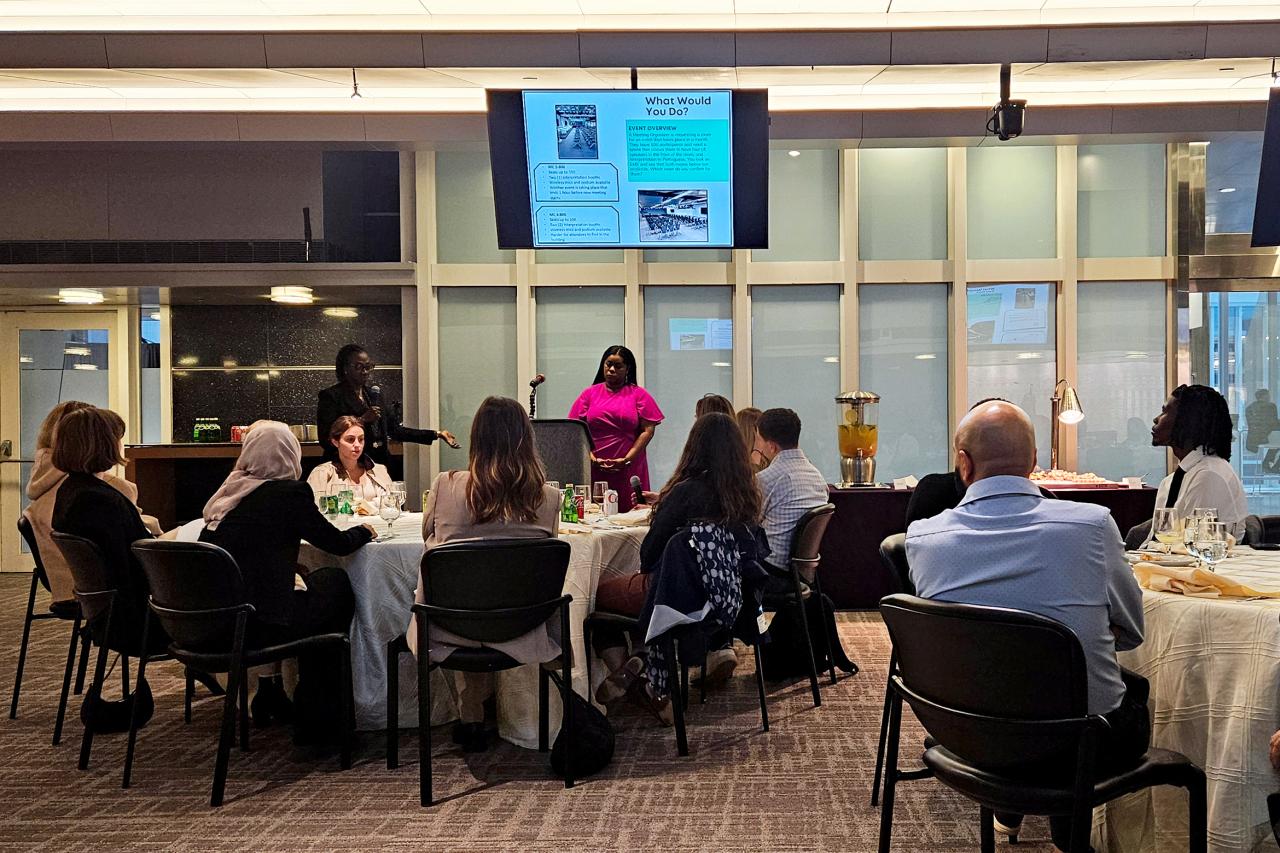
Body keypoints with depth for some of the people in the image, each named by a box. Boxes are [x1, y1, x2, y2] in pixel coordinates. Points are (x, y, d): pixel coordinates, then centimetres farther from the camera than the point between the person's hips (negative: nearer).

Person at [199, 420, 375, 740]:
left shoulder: (230, 491, 9)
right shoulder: (289, 492, -11)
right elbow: (338, 543, -3)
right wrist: (364, 531, 16)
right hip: (257, 626, -7)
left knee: (315, 581, 25)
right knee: (337, 583, 14)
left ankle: (271, 695, 32)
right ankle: (316, 717, 21)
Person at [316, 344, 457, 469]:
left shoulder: (374, 394, 15)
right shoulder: (331, 396, -4)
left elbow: (395, 429, 14)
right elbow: (326, 439, -13)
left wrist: (436, 434, 9)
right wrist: (362, 420, -18)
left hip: (378, 464, 5)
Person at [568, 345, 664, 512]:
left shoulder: (639, 395, 8)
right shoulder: (590, 394, 12)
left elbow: (648, 430, 1)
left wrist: (627, 459, -9)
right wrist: (592, 458, -7)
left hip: (629, 470, -1)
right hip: (594, 469, 1)